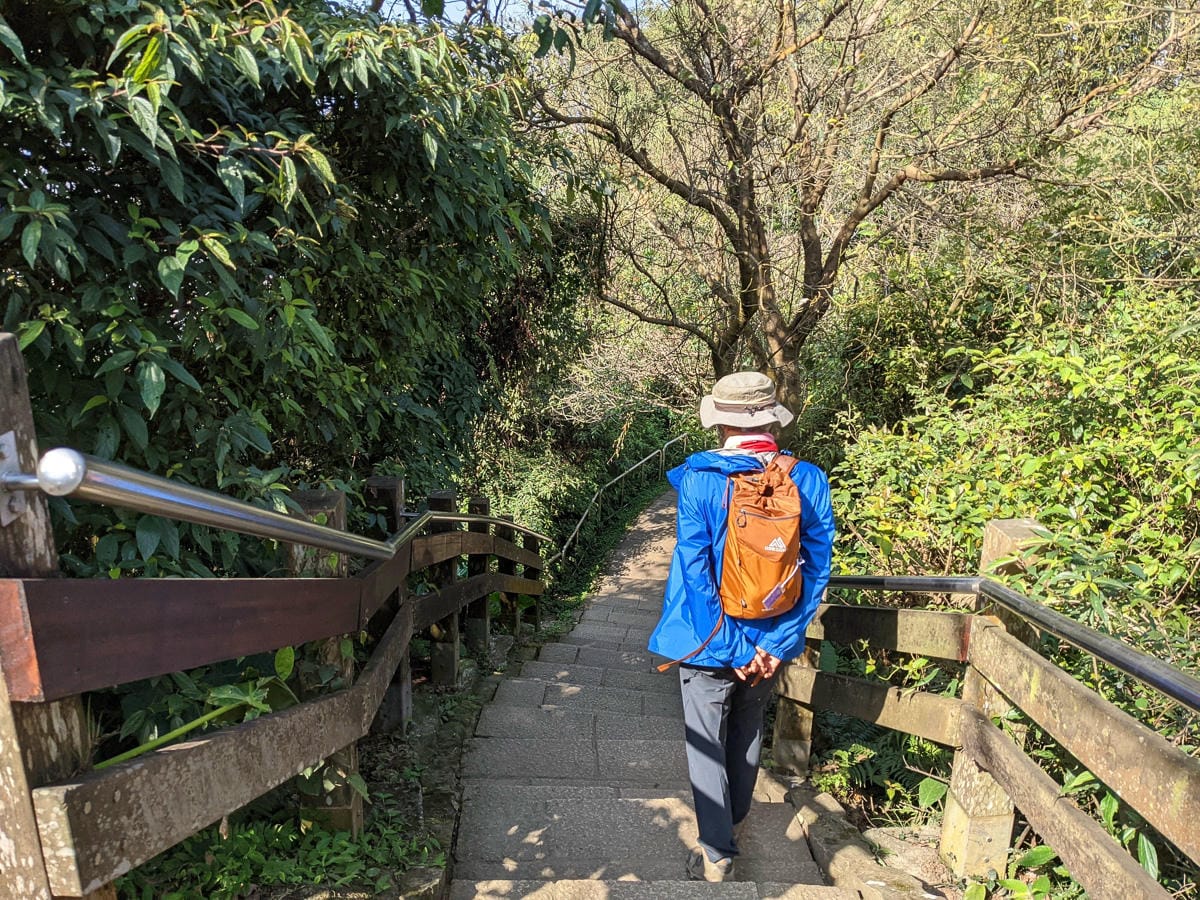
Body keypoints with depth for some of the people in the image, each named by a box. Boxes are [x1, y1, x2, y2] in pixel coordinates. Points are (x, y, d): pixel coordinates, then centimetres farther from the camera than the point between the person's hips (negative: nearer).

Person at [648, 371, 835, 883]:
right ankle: (735, 819, 48)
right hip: (770, 643, 4)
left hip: (711, 643, -4)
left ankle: (717, 854, 23)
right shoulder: (808, 481, -10)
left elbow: (695, 571, -19)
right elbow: (816, 570, -9)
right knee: (747, 734, 27)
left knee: (706, 745, 15)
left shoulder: (700, 480, -19)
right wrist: (776, 645, -8)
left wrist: (734, 647, -13)